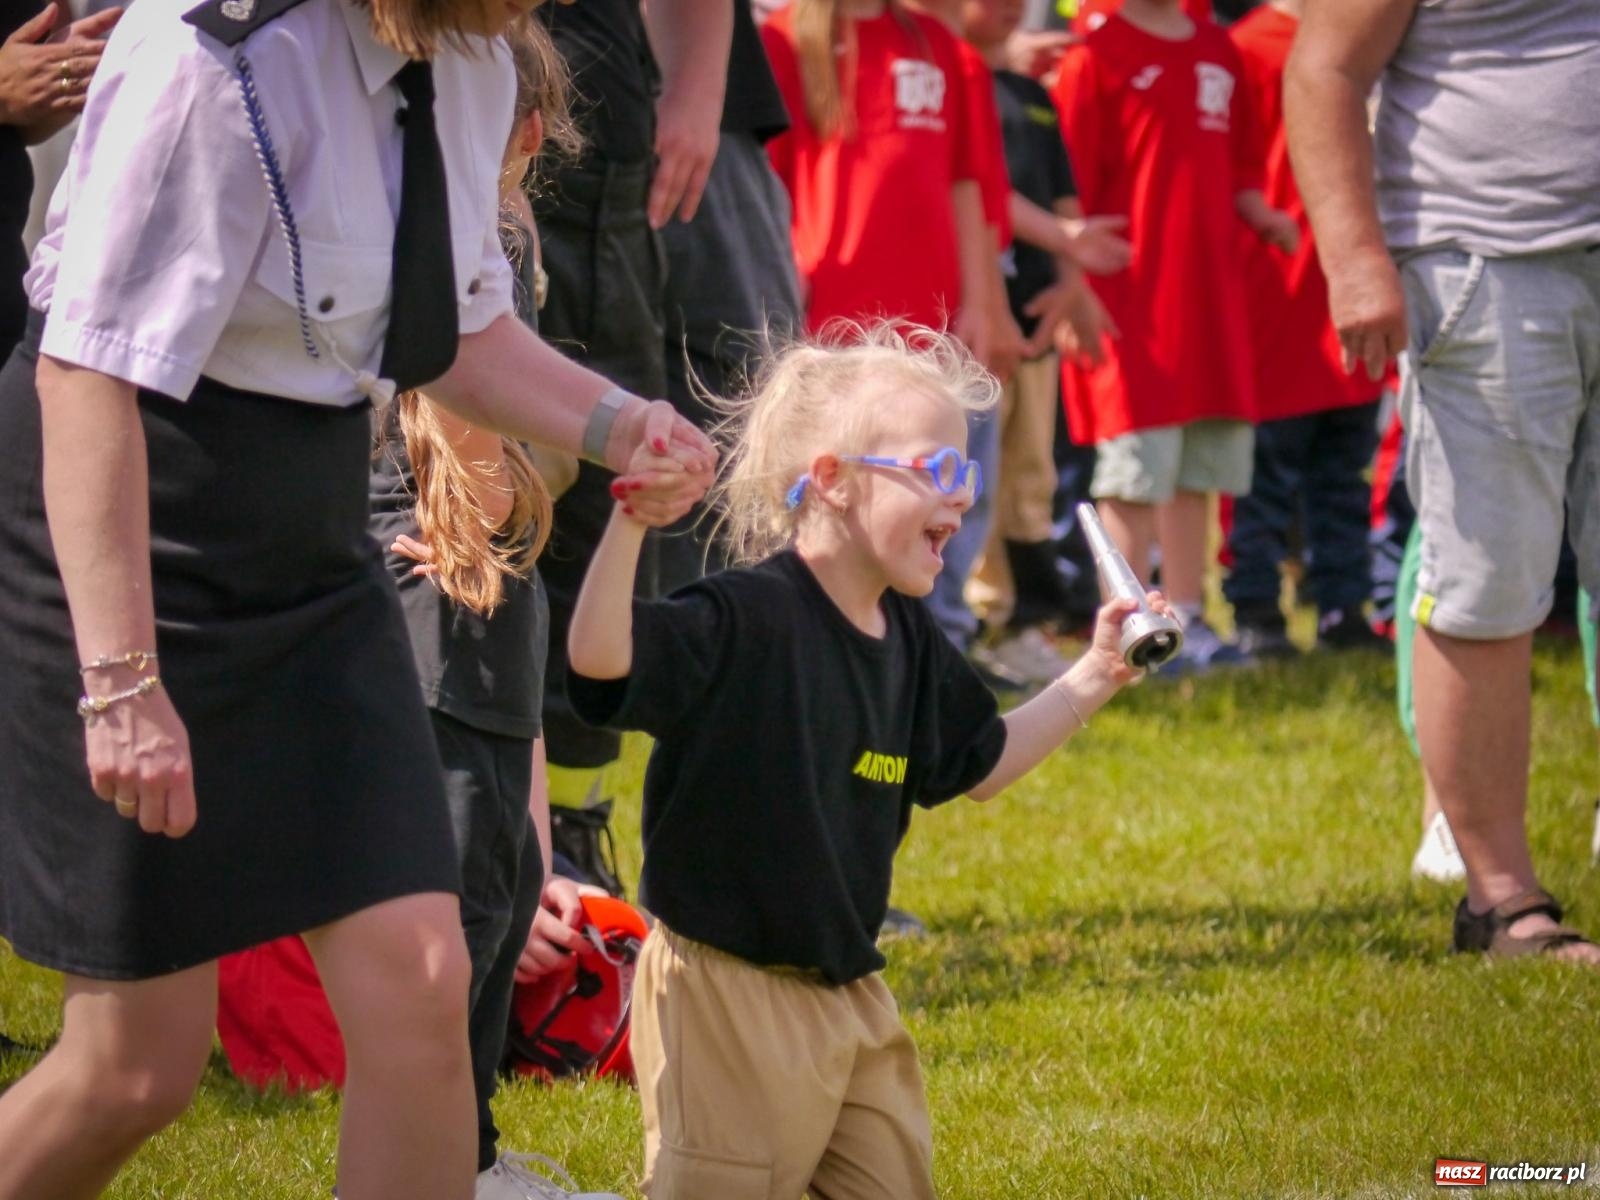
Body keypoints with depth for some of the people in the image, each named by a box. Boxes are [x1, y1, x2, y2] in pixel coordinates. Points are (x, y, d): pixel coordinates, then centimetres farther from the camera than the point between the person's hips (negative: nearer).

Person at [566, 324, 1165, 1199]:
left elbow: (980, 766, 22)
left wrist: (1091, 681, 17)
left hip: (850, 993, 8)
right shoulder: (745, 620, -18)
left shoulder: (909, 643, 8)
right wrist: (630, 523, -43)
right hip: (729, 989, -8)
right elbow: (602, 661, -33)